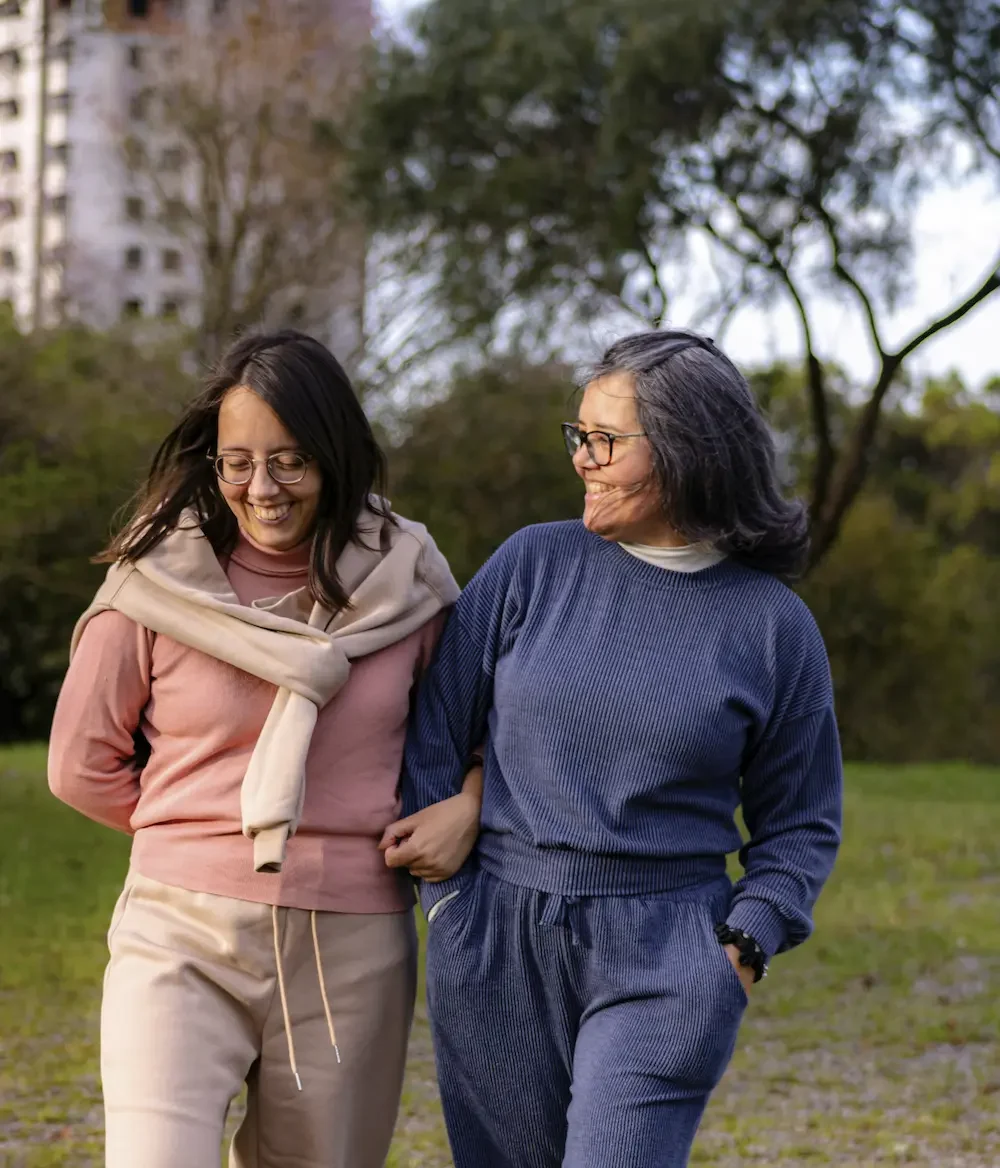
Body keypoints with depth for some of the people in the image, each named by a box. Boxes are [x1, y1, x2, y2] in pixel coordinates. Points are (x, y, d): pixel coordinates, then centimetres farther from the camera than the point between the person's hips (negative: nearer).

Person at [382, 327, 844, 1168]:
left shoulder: (773, 625, 0)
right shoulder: (533, 565, 3)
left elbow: (800, 824, 9)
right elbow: (436, 727, 8)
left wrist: (745, 948, -4)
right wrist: (447, 882, 2)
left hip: (666, 961, -2)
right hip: (496, 942, 2)